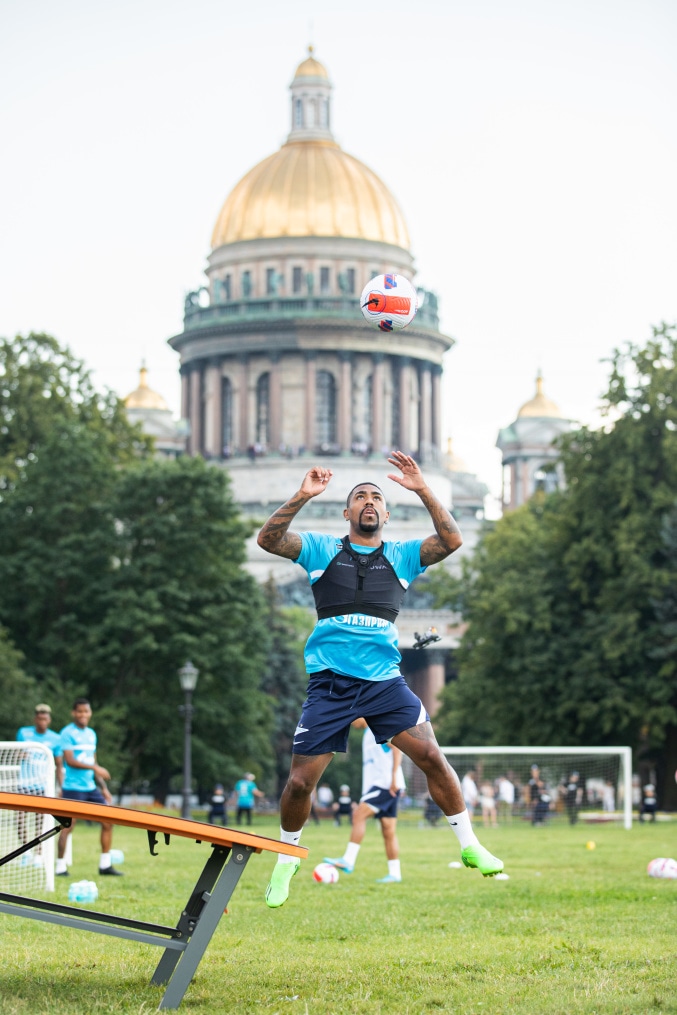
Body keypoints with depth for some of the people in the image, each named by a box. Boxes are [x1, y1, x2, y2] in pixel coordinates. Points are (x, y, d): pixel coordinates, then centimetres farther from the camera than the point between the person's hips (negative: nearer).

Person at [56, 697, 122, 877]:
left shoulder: (91, 734, 14)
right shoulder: (68, 733, -8)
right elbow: (70, 760, -18)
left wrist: (103, 787, 16)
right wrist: (95, 768, -24)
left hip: (90, 788, 7)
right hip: (73, 788, -7)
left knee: (108, 821, 4)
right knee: (68, 826, -8)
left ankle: (105, 864, 11)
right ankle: (60, 867, 1)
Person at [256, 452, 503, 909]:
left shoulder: (402, 556, 11)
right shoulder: (323, 550, 9)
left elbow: (452, 541, -5)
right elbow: (268, 539, -4)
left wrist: (422, 490, -13)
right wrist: (302, 496, -16)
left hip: (384, 679, 1)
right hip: (329, 682, -1)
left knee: (432, 756, -13)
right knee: (300, 781, -1)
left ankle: (469, 844, 3)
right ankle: (287, 859, 23)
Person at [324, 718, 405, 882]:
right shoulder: (368, 733, 23)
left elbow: (397, 749, -14)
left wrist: (394, 777, -22)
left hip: (386, 783, -10)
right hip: (377, 783, 10)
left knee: (359, 815, -18)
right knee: (388, 832, 6)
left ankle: (348, 861, -23)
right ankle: (394, 873, 5)